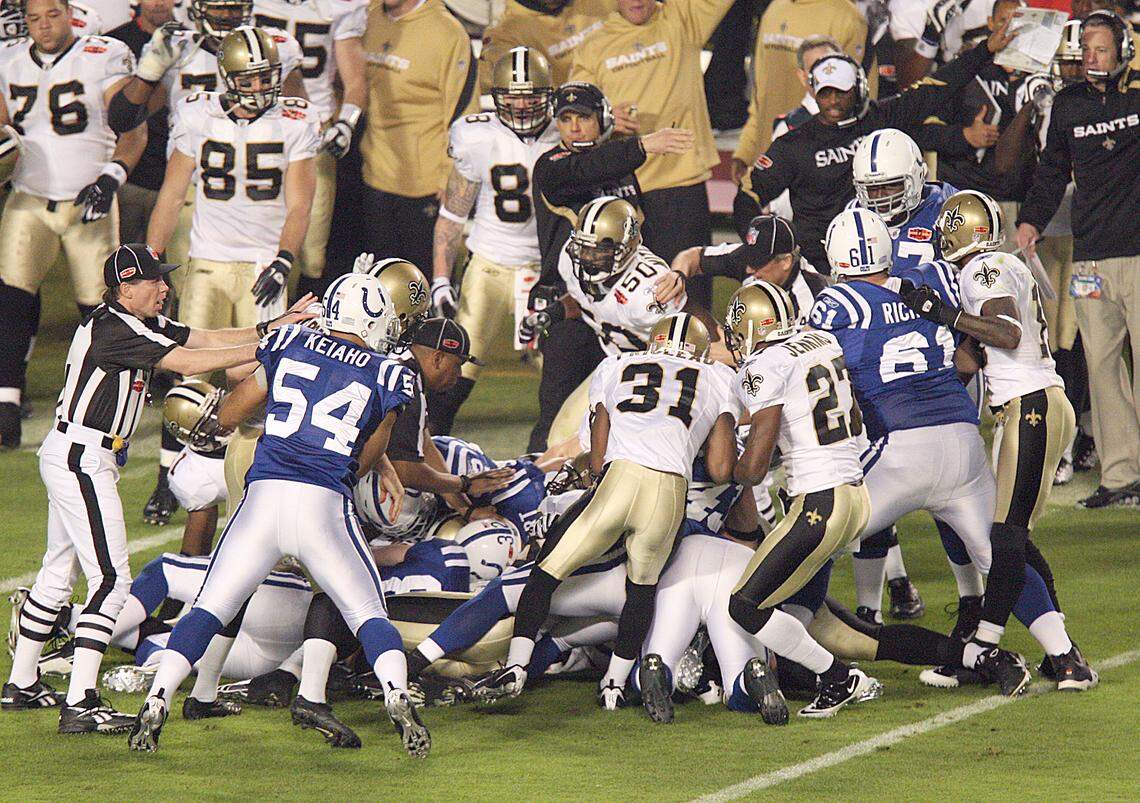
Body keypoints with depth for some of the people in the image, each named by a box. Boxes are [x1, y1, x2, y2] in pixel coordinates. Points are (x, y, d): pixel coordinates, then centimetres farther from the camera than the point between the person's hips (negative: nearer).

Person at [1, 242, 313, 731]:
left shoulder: (141, 324, 10)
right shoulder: (112, 328, -19)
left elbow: (207, 340, 9)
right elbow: (187, 362, -23)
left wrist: (274, 327, 0)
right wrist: (265, 348, -20)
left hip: (74, 458, 11)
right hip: (80, 457, -11)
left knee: (58, 572, 18)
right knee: (110, 578, -12)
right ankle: (79, 705, -16)